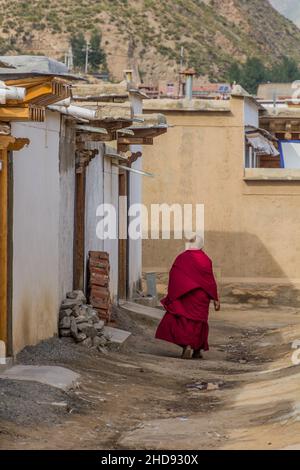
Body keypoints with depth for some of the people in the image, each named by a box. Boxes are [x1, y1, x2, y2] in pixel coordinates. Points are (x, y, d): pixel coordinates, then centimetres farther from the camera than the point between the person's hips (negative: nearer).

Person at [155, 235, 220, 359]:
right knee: (198, 322, 13)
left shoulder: (180, 259, -4)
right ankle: (197, 350, 17)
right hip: (201, 298, 1)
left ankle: (187, 345, -18)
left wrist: (171, 299, 4)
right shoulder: (205, 260, -5)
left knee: (184, 321, 4)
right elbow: (210, 280, -4)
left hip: (184, 296, 0)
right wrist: (215, 299, 2)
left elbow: (173, 280, -2)